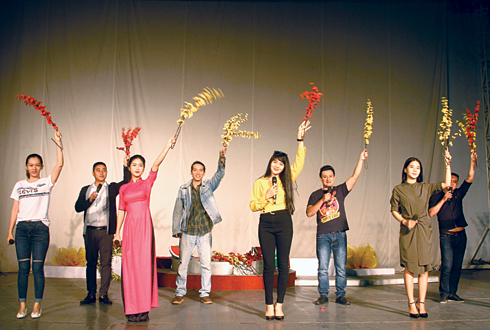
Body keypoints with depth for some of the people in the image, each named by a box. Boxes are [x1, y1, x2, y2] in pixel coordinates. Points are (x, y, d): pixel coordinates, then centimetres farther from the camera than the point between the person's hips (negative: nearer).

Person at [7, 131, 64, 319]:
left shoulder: (47, 183, 7)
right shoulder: (19, 185, 14)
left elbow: (60, 164, -7)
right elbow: (15, 209, 12)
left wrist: (58, 144, -14)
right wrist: (10, 231, 7)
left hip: (40, 228, -2)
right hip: (22, 228, 2)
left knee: (38, 268, -4)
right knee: (23, 268, -1)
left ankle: (37, 306, 5)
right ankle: (22, 306, 6)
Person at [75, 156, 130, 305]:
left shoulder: (112, 188, 8)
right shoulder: (85, 190, 15)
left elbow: (127, 181, -8)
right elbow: (78, 207, 6)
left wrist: (125, 166, -18)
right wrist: (90, 200, -9)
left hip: (106, 231, -2)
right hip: (90, 231, 2)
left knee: (106, 263, -3)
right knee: (91, 263, 7)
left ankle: (103, 294, 4)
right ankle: (91, 294, 14)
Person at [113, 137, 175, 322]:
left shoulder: (147, 183, 7)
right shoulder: (124, 188, 14)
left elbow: (156, 165, -6)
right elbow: (121, 210, 15)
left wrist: (168, 146, -15)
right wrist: (117, 232, 12)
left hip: (144, 225, -2)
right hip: (129, 227, 2)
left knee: (144, 264, -4)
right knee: (130, 265, 1)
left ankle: (143, 308, 1)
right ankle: (131, 308, 7)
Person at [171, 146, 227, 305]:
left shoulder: (208, 186, 6)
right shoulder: (183, 189, 7)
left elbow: (220, 174, -10)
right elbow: (177, 210, 9)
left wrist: (222, 158, -27)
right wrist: (176, 229, 2)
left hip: (205, 232, 0)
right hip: (188, 232, 0)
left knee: (206, 264, 2)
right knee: (183, 263, 3)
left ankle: (205, 293, 13)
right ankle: (180, 293, 15)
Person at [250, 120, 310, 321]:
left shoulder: (286, 180, 10)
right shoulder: (260, 182, 9)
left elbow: (299, 162, 4)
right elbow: (253, 206, 6)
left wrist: (301, 140, 1)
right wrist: (266, 197, -10)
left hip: (284, 223, 1)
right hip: (266, 224, -1)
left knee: (283, 265, 0)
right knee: (269, 265, -1)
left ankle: (279, 304, 8)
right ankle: (269, 305, 6)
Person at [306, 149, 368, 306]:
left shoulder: (340, 190, 11)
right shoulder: (315, 195, 9)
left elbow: (355, 177, 2)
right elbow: (309, 213, -1)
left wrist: (361, 160, -7)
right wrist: (322, 200, -11)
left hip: (340, 234, 1)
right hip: (323, 235, 0)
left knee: (341, 268, 2)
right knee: (323, 268, 0)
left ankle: (340, 295, 10)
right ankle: (323, 295, 9)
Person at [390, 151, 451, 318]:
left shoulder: (425, 188, 10)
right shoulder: (398, 189, 4)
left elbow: (446, 184, 5)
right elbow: (394, 210, 5)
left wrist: (447, 164, -1)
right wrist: (405, 221, -11)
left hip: (424, 229, 2)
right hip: (407, 230, -2)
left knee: (424, 267, 1)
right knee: (409, 267, -1)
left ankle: (421, 303, 9)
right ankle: (411, 303, 6)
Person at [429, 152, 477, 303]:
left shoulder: (458, 194, 12)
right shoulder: (436, 196, 2)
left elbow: (469, 179, 6)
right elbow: (431, 213, -11)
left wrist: (472, 162, -2)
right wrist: (443, 199, -13)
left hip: (460, 235, 4)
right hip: (446, 236, -4)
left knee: (457, 266, 5)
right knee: (447, 265, -11)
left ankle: (452, 293, 13)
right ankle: (444, 293, -1)